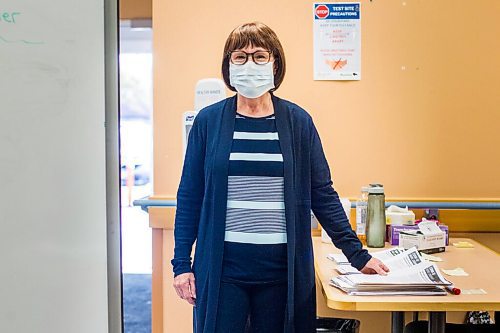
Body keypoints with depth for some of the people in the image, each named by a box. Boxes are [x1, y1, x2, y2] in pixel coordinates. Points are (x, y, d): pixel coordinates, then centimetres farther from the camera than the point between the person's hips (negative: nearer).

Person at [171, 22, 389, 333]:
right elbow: (189, 197, 4)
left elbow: (323, 194, 4)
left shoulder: (298, 121, 2)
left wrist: (358, 255, 1)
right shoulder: (209, 120, 2)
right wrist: (181, 264, 0)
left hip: (282, 267, 1)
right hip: (222, 265, 0)